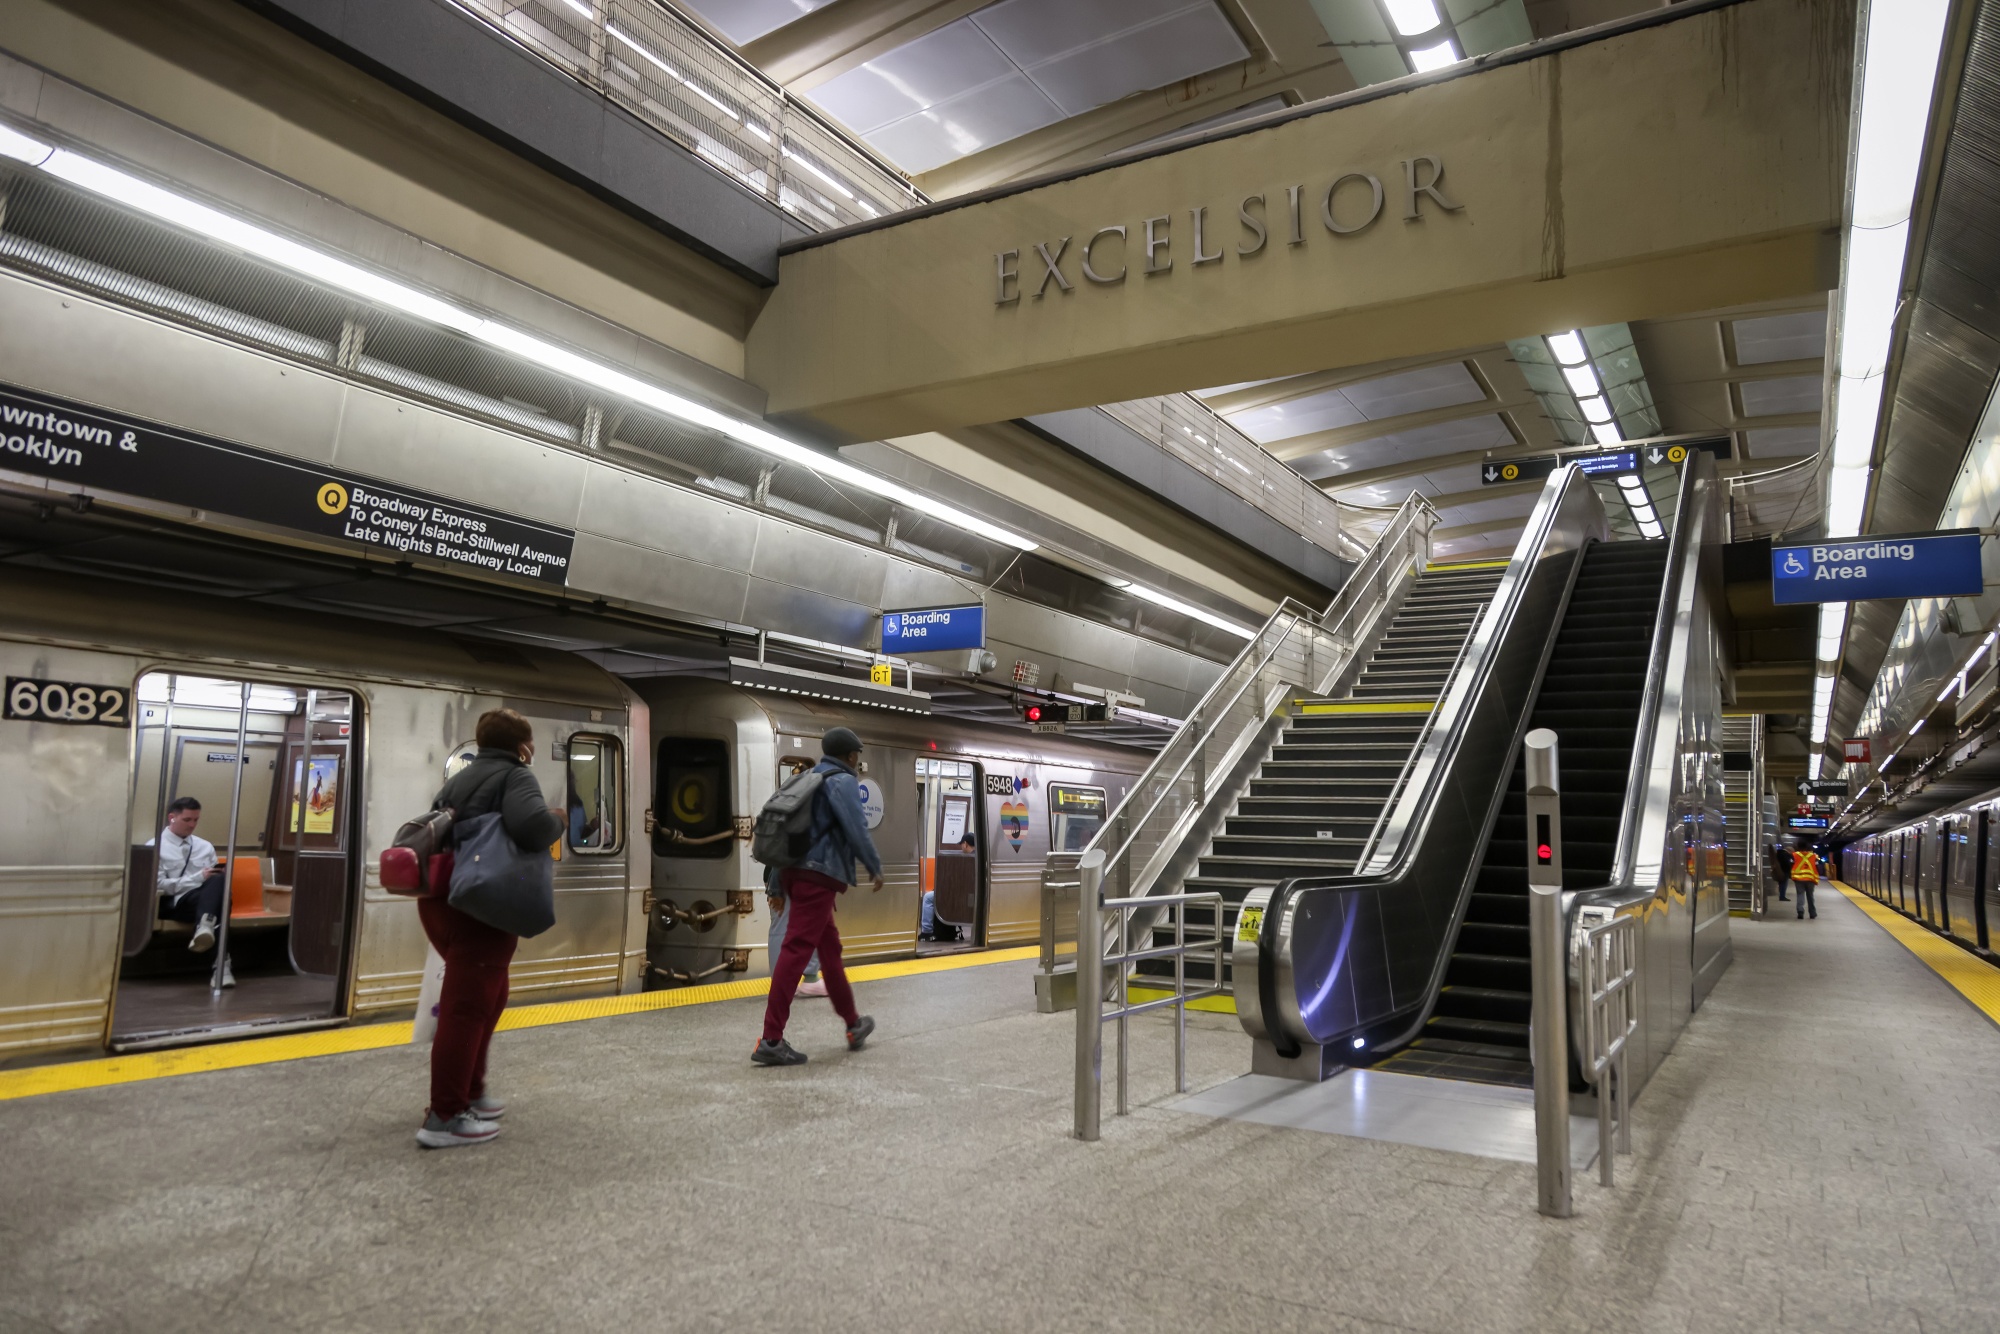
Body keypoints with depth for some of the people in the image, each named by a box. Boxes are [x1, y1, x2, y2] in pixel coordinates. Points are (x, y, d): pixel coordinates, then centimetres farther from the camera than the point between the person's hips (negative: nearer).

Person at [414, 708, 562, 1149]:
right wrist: (557, 820, -8)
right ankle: (445, 1118, -3)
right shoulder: (515, 776, -7)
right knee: (466, 1007, -6)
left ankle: (469, 1091, 29)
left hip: (442, 897, 10)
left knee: (490, 995, 22)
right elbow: (531, 826, -25)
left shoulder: (460, 778, 21)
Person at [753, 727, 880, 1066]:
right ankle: (771, 1040, -15)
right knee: (797, 950, -12)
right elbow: (856, 829, -13)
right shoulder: (843, 782, -3)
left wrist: (777, 885, 23)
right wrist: (875, 868, 1)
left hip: (795, 873, 9)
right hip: (818, 876, -9)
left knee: (829, 947, 18)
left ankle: (853, 1024, 29)